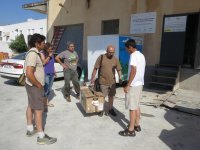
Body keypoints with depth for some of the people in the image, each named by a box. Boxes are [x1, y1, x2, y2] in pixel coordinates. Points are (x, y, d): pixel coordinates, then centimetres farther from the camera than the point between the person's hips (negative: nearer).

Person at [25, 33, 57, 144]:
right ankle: (41, 137, 7)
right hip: (34, 86, -10)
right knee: (38, 109, -3)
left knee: (31, 106, 18)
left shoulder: (33, 52, 10)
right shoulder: (33, 54, -23)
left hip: (32, 85, 10)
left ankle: (30, 129, 33)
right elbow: (29, 73, -32)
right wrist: (39, 85, -20)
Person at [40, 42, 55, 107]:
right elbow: (43, 62, -15)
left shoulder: (52, 53, 11)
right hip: (45, 74, -6)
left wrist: (54, 71, 17)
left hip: (51, 73, 6)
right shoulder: (42, 53, -4)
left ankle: (47, 102, 22)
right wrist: (49, 56, -15)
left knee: (49, 89, 9)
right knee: (45, 89, -9)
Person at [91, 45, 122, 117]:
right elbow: (95, 68, -6)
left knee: (111, 96, 15)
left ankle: (110, 109, 33)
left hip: (112, 82, 3)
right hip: (103, 82, -3)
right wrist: (93, 77, -8)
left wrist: (120, 77, -11)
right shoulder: (101, 57, -9)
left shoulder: (115, 59, 1)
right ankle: (101, 110, 25)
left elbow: (119, 69, 5)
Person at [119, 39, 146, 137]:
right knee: (137, 105, 18)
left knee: (132, 107, -2)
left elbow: (133, 71, -22)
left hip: (133, 85, -9)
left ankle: (131, 130, 7)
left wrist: (127, 85, -19)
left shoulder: (133, 55, -16)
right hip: (140, 84, 10)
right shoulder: (141, 55, 12)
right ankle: (137, 125, 29)